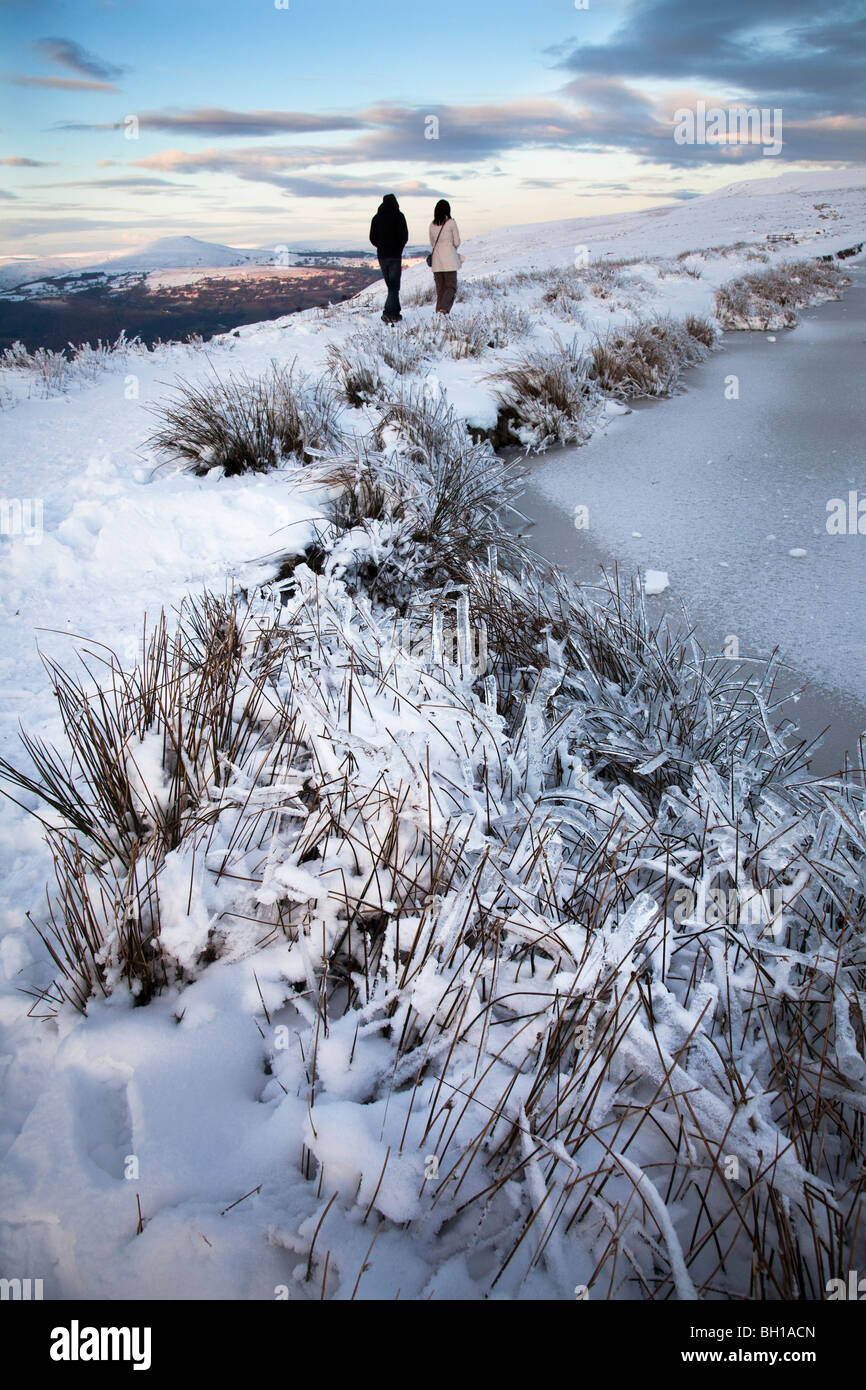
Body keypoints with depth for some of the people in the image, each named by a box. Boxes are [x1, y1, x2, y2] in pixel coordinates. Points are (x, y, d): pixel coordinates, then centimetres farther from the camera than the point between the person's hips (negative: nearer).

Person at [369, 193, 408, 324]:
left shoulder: (376, 218, 7)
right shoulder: (398, 216, -5)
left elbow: (372, 238, 8)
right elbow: (404, 236, -8)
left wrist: (382, 247, 17)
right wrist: (399, 248, 7)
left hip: (382, 255, 4)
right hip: (395, 256, -4)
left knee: (391, 285, 14)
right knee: (394, 286, -5)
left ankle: (396, 313, 13)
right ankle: (388, 312, -20)